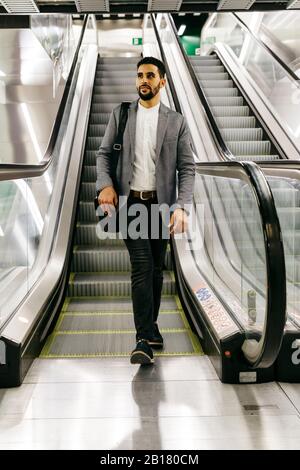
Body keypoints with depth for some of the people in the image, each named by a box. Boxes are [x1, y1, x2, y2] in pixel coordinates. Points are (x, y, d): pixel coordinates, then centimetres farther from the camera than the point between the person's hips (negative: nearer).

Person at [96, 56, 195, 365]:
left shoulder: (176, 121, 4)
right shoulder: (120, 114, 7)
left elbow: (187, 167, 0)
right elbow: (104, 153, 6)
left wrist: (181, 206, -14)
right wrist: (105, 185, -13)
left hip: (162, 203, 1)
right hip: (131, 201, -1)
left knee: (156, 268, 11)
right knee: (141, 267, -11)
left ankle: (150, 326, 28)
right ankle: (145, 340, -11)